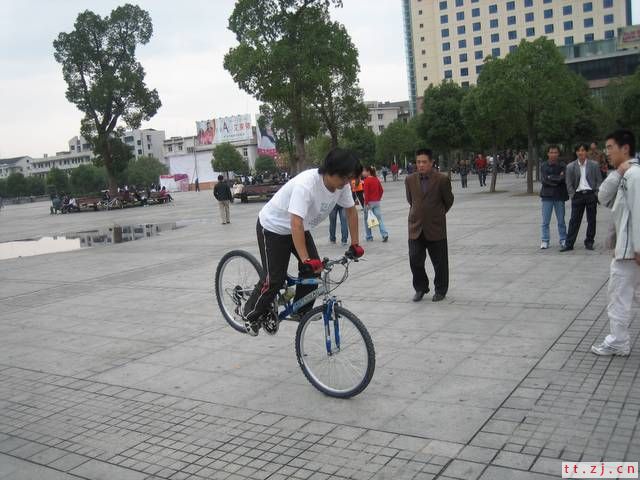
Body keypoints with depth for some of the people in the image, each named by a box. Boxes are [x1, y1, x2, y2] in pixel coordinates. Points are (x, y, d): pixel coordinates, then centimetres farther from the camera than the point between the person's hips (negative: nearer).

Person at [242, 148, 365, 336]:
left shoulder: (342, 184, -16)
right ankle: (251, 314, 17)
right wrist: (306, 260, -48)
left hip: (300, 227, 7)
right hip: (273, 227, -7)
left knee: (313, 269, -3)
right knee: (274, 279, -6)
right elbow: (296, 223, -44)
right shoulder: (306, 184, -38)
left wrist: (355, 244, -1)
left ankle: (301, 312, 17)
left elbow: (351, 210, 0)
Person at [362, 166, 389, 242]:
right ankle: (385, 234, -10)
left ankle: (369, 237, 13)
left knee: (367, 220, 8)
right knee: (379, 218, 4)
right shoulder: (376, 179, 9)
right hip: (377, 202, 6)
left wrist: (366, 203, -16)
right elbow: (381, 190, 11)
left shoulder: (366, 180, -11)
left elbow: (366, 192, -17)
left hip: (369, 202, -6)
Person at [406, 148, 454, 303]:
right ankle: (420, 288, 19)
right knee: (415, 260, 0)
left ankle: (440, 291, 24)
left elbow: (448, 201, 7)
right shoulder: (410, 180, 3)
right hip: (416, 228, 3)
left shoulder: (442, 179, -8)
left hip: (436, 228, -3)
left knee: (439, 262, 7)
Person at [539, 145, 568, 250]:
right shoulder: (543, 166, 3)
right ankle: (545, 241, 9)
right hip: (547, 195, 1)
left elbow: (563, 179, -13)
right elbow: (543, 180, -8)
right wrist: (557, 178, -10)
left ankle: (563, 240, 16)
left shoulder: (562, 166, 1)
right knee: (545, 221, 2)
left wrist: (550, 178, -9)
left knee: (561, 220, 6)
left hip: (559, 195, 0)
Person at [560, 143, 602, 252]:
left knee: (591, 220, 6)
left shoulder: (594, 165, 3)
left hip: (591, 195, 0)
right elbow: (569, 184, 5)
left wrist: (596, 194, -5)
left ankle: (589, 242, 16)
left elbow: (599, 181, 4)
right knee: (574, 221, -1)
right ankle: (569, 244, 1)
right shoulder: (570, 167, 3)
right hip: (578, 195, 0)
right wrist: (573, 195, -3)